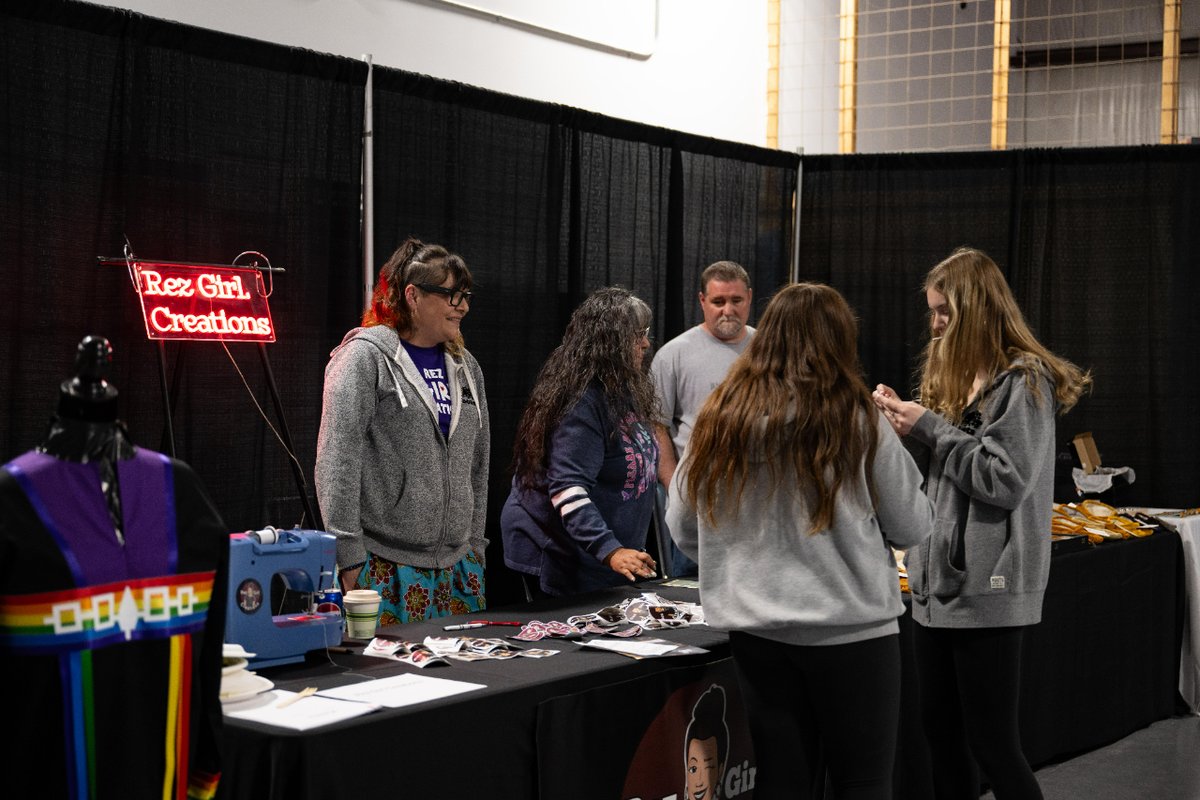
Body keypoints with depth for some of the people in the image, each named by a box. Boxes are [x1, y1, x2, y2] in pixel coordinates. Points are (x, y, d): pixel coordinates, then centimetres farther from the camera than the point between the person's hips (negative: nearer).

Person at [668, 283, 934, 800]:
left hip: (757, 634, 4)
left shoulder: (718, 419, -2)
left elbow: (682, 529, 7)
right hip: (851, 629, -3)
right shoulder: (858, 423, -11)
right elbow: (913, 529, -1)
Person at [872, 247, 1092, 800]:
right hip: (936, 581, 8)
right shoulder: (954, 374, 15)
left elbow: (1007, 481, -18)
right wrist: (904, 421, 4)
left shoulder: (1023, 381, -10)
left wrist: (930, 429, -14)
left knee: (991, 744, -4)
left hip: (986, 589, -8)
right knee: (941, 732, 13)